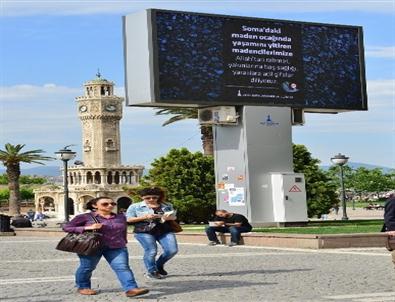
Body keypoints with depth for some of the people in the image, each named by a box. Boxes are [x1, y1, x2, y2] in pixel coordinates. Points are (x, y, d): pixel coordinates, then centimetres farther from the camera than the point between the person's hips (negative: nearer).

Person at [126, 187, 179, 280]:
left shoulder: (167, 206, 12)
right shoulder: (135, 207, 4)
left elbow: (173, 217, 19)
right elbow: (128, 219, -2)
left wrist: (169, 217, -7)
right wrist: (145, 217, -12)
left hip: (165, 231, 3)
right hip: (144, 232, -3)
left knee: (172, 250, -8)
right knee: (151, 251, -16)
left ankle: (159, 266, 17)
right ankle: (151, 272, 6)